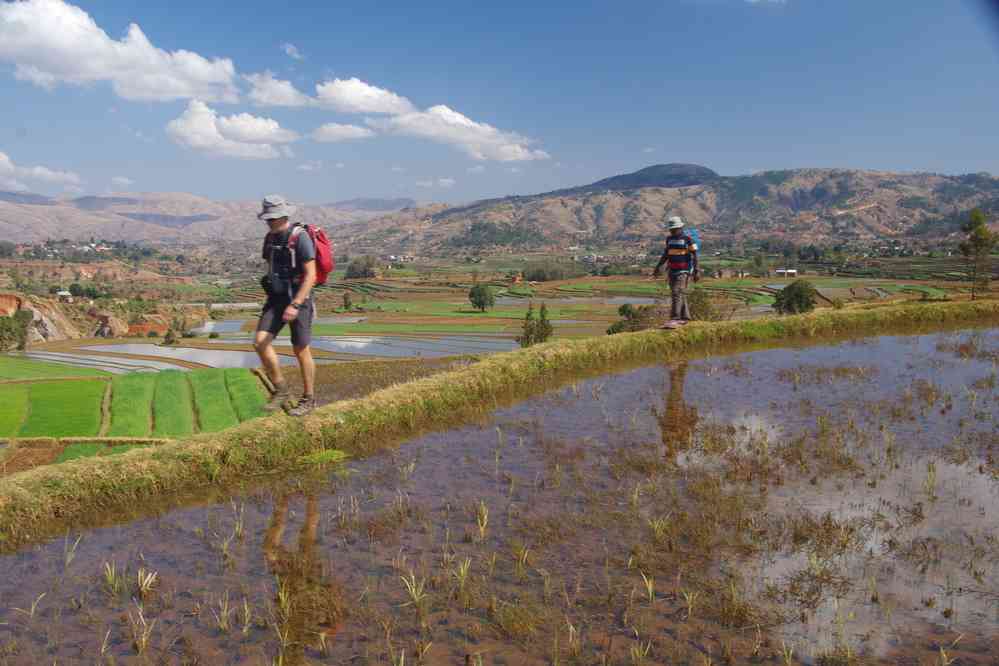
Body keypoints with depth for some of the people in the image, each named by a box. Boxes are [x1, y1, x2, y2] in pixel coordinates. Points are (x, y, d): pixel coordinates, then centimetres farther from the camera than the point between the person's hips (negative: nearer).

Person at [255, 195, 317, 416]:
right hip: (276, 299, 7)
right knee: (260, 342, -8)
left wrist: (295, 305, -29)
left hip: (298, 300, -7)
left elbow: (310, 276, -22)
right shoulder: (270, 238, 7)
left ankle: (308, 398, 20)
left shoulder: (301, 238, -17)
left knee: (301, 351, 2)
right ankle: (281, 391, 7)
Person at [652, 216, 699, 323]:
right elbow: (666, 254, 18)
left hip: (683, 271, -7)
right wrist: (659, 266, 16)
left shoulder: (688, 239, -9)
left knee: (677, 293, -17)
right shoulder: (669, 239, 9)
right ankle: (684, 317, 20)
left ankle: (675, 318, -20)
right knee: (680, 294, 11)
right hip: (672, 271, 7)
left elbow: (694, 255, -8)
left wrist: (696, 270, -13)